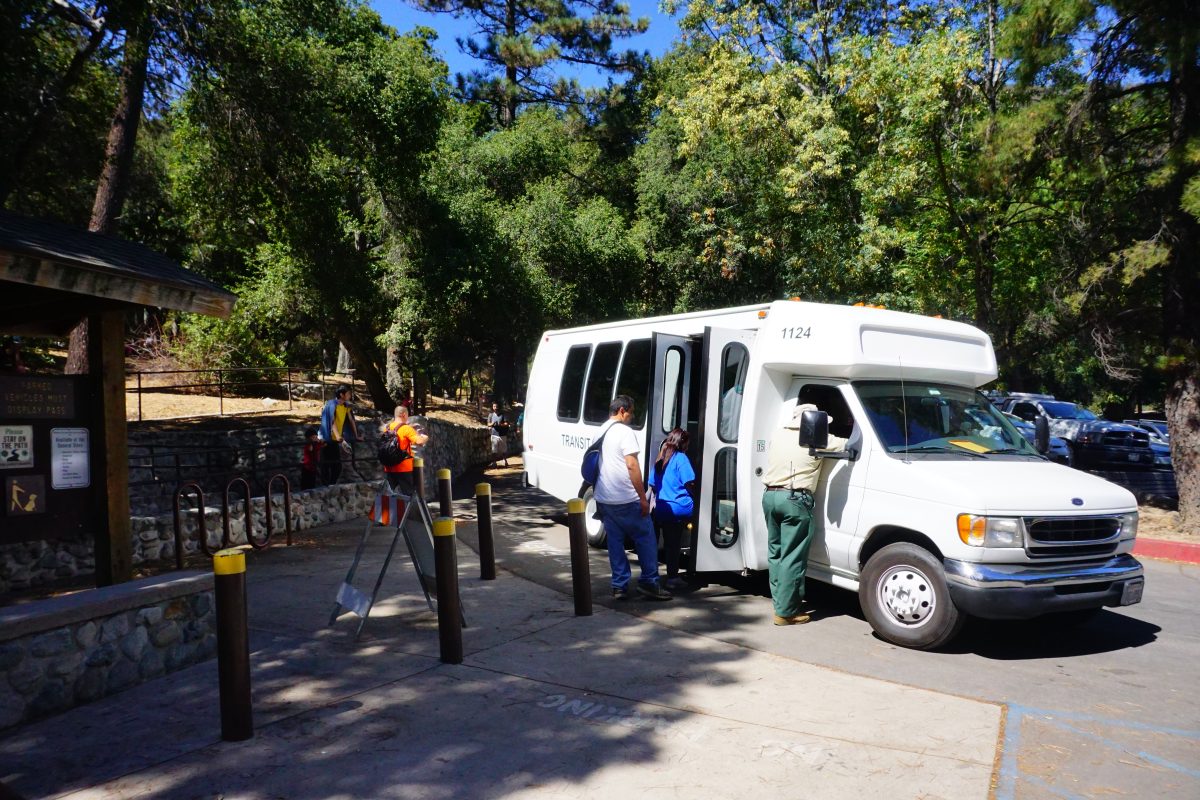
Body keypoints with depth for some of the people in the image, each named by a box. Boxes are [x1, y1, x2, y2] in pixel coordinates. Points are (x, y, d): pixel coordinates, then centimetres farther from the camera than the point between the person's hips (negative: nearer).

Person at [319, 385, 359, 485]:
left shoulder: (346, 406, 5)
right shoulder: (332, 405, -17)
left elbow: (351, 420, 10)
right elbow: (333, 423, -26)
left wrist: (356, 436, 9)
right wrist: (340, 439, -35)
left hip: (336, 440, 7)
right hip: (327, 440, -7)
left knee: (337, 466, 9)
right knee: (326, 466, -3)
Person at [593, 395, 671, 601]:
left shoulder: (601, 432, 14)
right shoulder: (624, 431, -11)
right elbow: (632, 465, -18)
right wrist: (643, 498, -15)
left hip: (603, 499, 8)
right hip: (626, 499, -8)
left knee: (615, 541, 11)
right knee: (646, 538, 4)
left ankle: (619, 586, 11)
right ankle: (649, 582, 7)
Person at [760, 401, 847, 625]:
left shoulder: (778, 435, 14)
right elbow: (848, 445, 4)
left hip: (770, 495, 7)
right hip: (795, 499, -6)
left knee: (776, 552, 17)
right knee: (792, 558, -3)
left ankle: (779, 599, 24)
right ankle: (786, 611, -1)